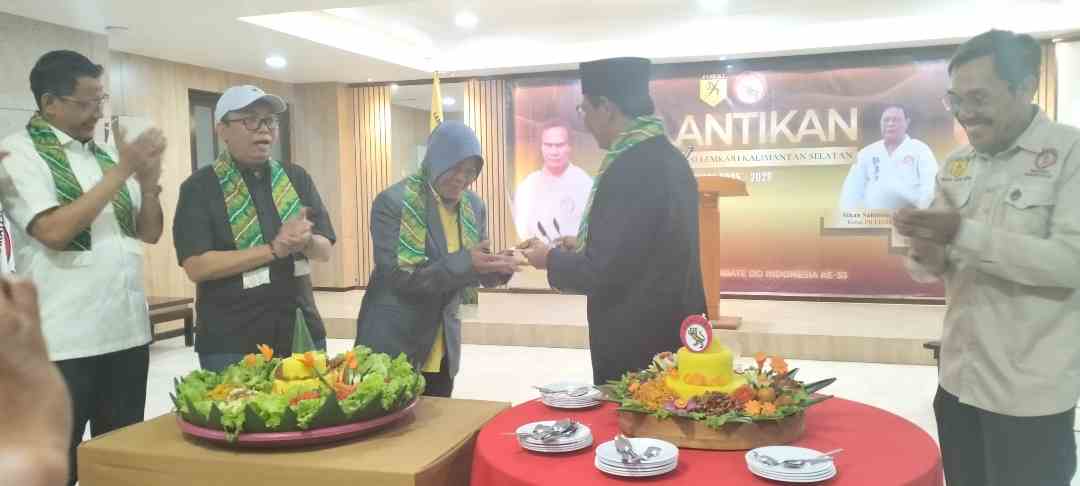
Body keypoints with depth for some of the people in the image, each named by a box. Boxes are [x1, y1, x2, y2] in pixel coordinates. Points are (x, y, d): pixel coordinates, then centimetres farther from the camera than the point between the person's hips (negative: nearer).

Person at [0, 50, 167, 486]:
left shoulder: (106, 153, 11)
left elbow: (150, 233, 12)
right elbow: (55, 231, -20)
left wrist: (148, 178, -5)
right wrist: (120, 173, -17)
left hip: (128, 331, 6)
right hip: (64, 342, -6)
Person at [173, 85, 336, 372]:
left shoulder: (296, 178, 8)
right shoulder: (199, 187, -5)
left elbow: (325, 251, 6)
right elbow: (196, 267, -14)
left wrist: (305, 241, -17)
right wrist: (273, 249, -19)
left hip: (301, 333, 4)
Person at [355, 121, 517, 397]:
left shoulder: (475, 207, 3)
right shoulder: (393, 202, -14)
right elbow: (398, 277, -20)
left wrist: (497, 268, -13)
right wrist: (462, 262, -30)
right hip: (393, 345, -5)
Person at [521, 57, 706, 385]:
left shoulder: (629, 168, -22)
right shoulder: (669, 157, 8)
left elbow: (602, 273, -22)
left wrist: (551, 258, -4)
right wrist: (586, 248, 17)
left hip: (640, 347, -9)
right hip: (675, 333, 9)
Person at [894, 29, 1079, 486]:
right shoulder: (955, 165, 8)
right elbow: (931, 264, 10)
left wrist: (964, 234, -26)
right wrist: (928, 256, -13)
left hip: (1030, 394, -5)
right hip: (958, 381, 5)